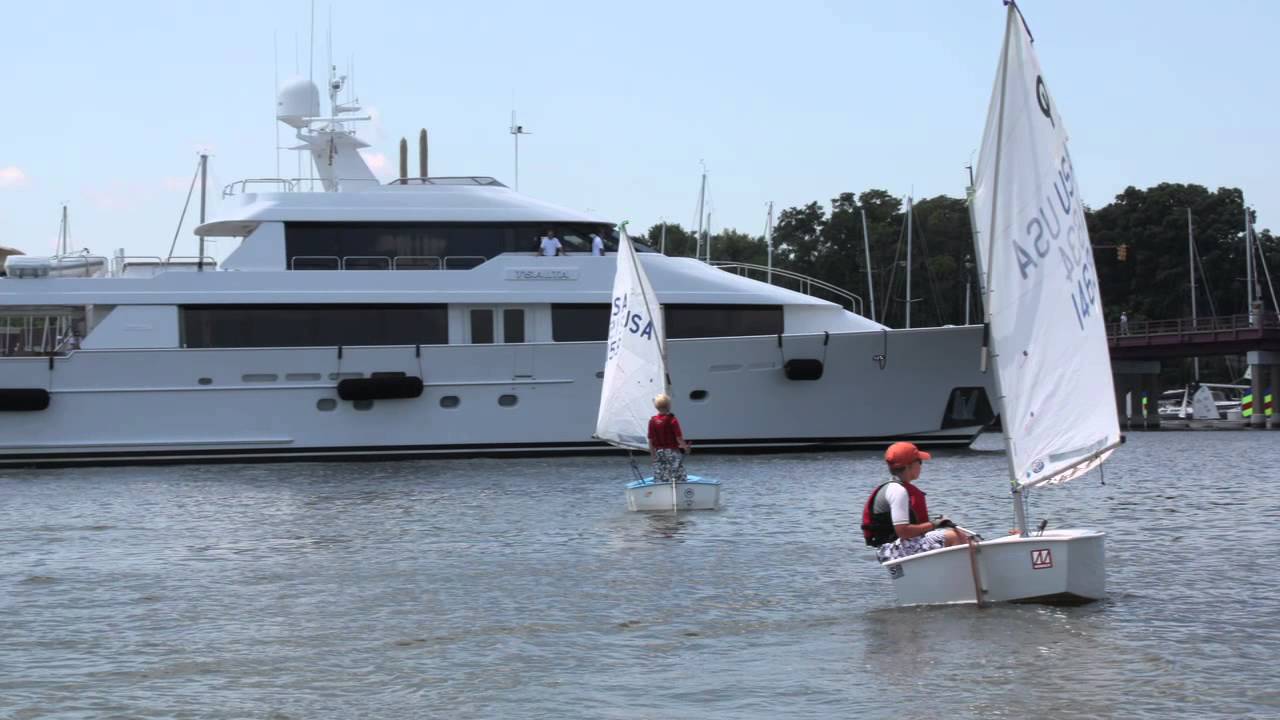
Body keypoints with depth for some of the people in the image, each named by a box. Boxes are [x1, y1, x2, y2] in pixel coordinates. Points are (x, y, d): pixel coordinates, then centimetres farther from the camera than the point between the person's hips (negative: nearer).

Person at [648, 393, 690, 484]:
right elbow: (679, 438, -11)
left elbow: (650, 440, 2)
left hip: (658, 452, 4)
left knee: (659, 480, 7)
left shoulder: (652, 421, -1)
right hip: (672, 452, -4)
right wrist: (685, 447, 7)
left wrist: (652, 454, 11)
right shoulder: (672, 420, -12)